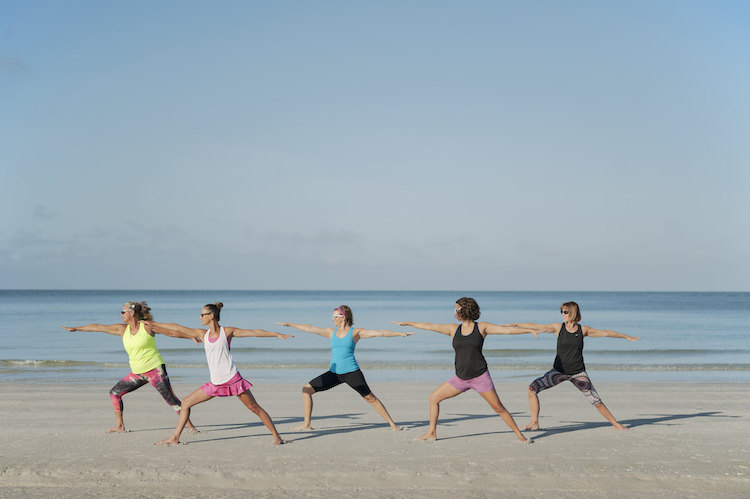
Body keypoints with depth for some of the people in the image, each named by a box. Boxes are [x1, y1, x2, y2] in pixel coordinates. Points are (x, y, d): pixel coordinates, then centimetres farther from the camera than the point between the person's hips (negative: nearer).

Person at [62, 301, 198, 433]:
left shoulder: (147, 326, -9)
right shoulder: (122, 329, 6)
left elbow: (171, 332, -6)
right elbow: (98, 327, 11)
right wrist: (76, 328, 17)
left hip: (155, 369, -6)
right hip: (137, 373, 6)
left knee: (171, 399, -11)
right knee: (115, 392, 7)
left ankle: (190, 426, -5)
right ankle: (119, 425, 19)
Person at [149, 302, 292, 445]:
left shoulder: (227, 332, -2)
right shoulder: (202, 334, 9)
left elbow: (254, 332, -1)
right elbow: (178, 329, 13)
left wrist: (278, 335, -4)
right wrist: (154, 325, 15)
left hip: (232, 379, -5)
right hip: (215, 384, 5)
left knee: (254, 407, -3)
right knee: (186, 403, 4)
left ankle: (276, 436, 5)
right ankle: (175, 438, 13)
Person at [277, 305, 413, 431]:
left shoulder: (355, 332, -1)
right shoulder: (331, 332, 12)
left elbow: (379, 332, -6)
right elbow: (310, 328, 16)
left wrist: (400, 333, -11)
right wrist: (290, 324, 17)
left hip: (351, 372, -4)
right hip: (334, 373, 4)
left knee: (370, 398, -6)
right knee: (306, 390, -2)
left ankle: (392, 424, 5)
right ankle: (307, 424, 5)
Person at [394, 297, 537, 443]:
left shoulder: (482, 328, -2)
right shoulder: (453, 329, 8)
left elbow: (506, 329, -6)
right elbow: (429, 326, 13)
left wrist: (529, 330, -14)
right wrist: (408, 323, 18)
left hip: (480, 376, -4)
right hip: (461, 378, 5)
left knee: (498, 407, -6)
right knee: (434, 397, 4)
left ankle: (520, 435, 6)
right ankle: (431, 433, 16)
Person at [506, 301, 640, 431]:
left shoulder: (583, 330, -2)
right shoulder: (558, 327, -2)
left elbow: (605, 333, 6)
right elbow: (535, 326, -3)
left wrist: (626, 336, 11)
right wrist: (515, 325, -7)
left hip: (578, 373, -1)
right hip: (559, 370, 1)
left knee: (596, 401, -2)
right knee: (533, 388, -13)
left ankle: (615, 424, 18)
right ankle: (534, 423, -5)